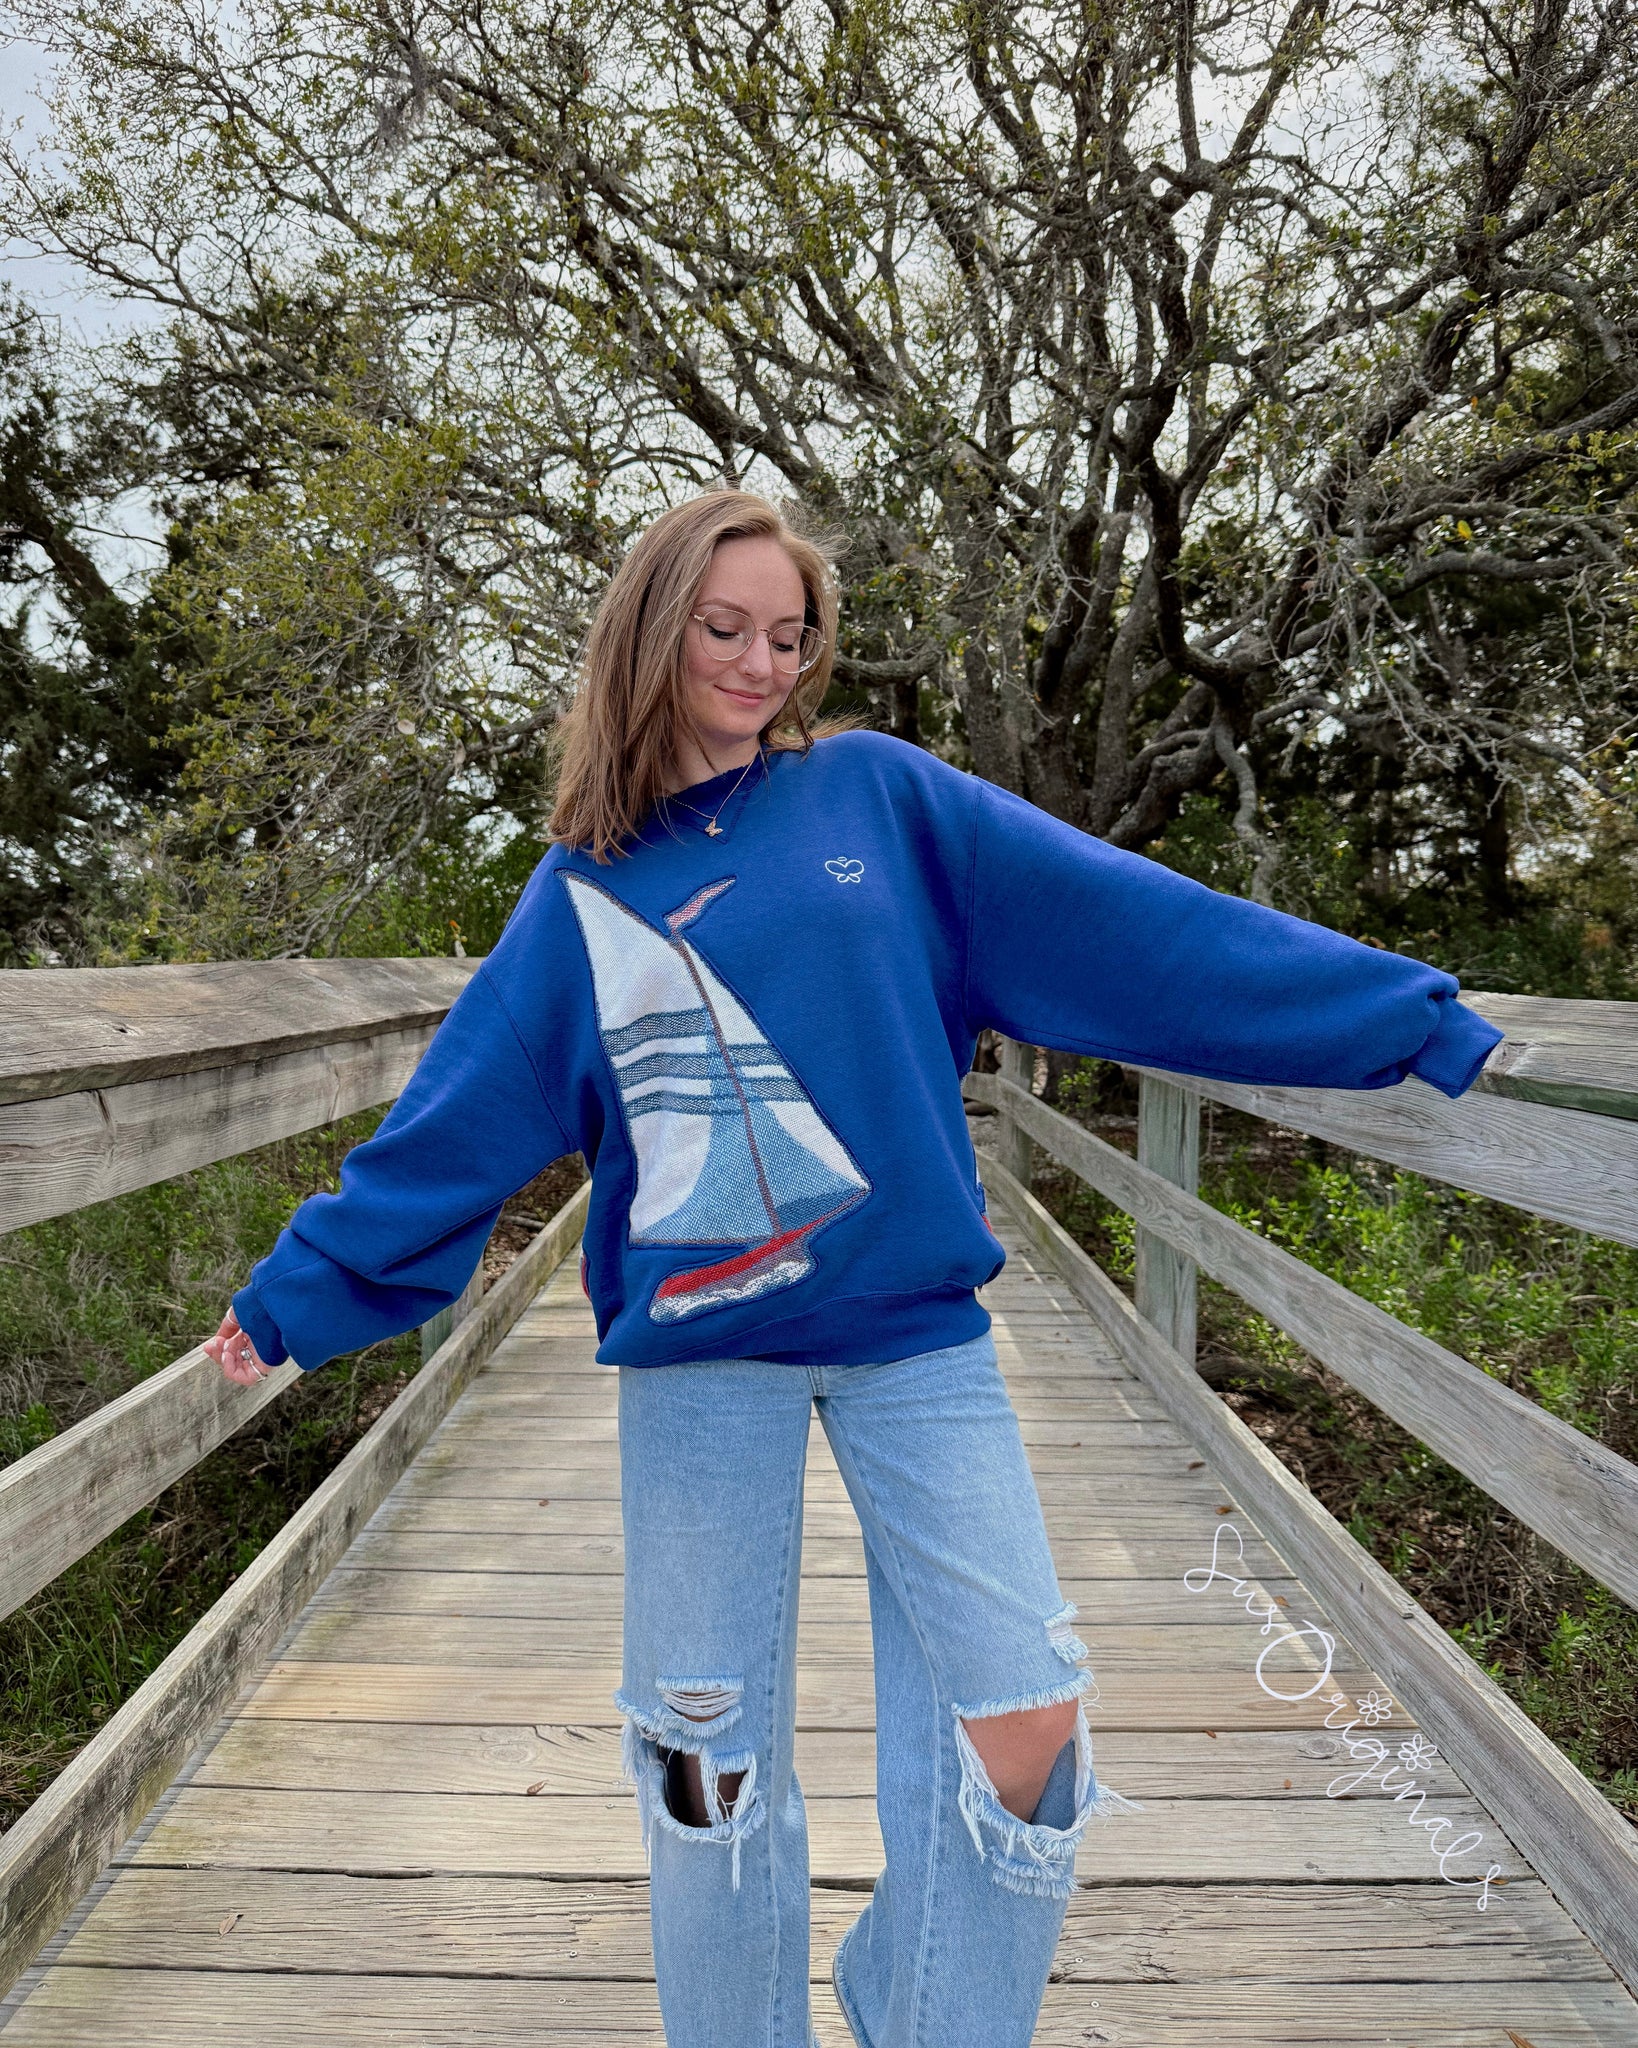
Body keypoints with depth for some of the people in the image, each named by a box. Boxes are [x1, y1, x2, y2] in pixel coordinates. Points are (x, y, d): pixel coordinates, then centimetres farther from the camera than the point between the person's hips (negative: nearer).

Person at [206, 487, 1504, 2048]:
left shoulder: (880, 794, 3)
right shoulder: (586, 887, 6)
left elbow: (1135, 922, 0)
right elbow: (456, 1119, 10)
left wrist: (1410, 1017, 0)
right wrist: (293, 1295, 14)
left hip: (911, 1324, 0)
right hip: (694, 1351, 1)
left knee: (1025, 1719, 0)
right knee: (708, 1747, 10)